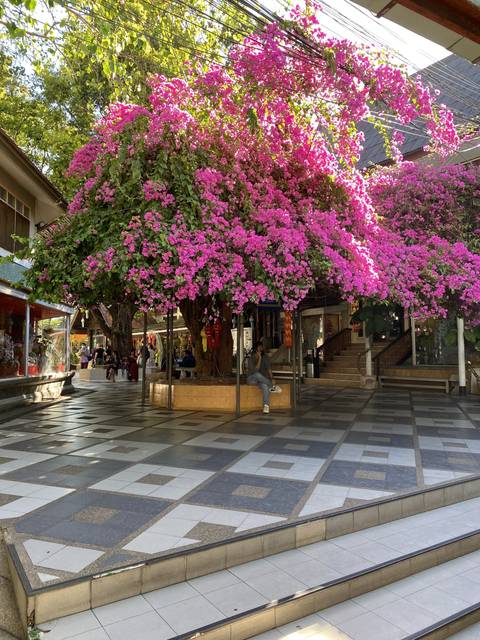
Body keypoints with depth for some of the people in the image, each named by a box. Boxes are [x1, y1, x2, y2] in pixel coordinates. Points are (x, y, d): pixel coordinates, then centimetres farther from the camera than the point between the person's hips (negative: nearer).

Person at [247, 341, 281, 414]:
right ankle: (273, 386, -29)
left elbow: (269, 368, -6)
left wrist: (271, 378, -21)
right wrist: (259, 358, -26)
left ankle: (266, 405, -36)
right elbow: (256, 370, -24)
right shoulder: (251, 359, -13)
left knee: (265, 386, -32)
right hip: (251, 379, -3)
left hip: (261, 380, 3)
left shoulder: (265, 357, 0)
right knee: (257, 374, -38)